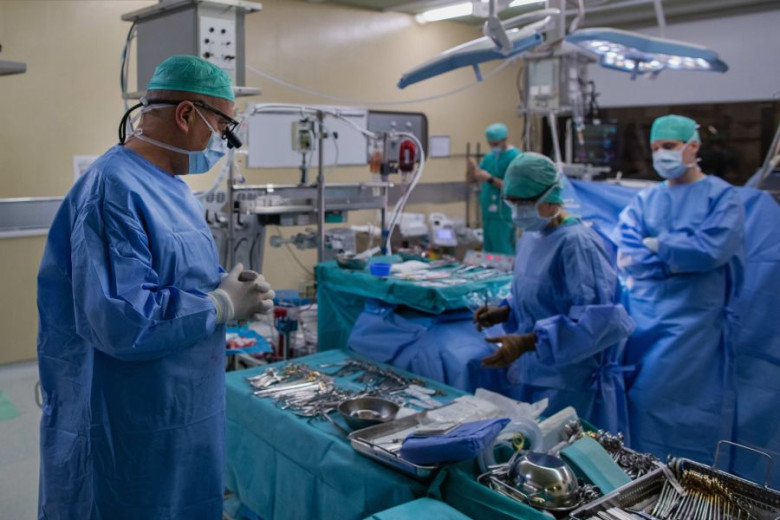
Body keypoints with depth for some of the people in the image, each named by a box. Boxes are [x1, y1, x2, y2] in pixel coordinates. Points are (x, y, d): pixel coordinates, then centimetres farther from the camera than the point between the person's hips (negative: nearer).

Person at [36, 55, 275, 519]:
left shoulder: (171, 186, 8)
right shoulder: (114, 191, -23)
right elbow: (122, 322, -32)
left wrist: (233, 288, 0)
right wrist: (224, 304, -19)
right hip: (130, 432, -9)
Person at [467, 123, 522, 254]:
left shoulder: (514, 157, -10)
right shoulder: (489, 157, 14)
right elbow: (473, 178, 13)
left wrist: (490, 179, -22)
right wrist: (472, 168, -9)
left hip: (504, 216, -8)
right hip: (488, 214, 8)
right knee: (489, 254, 13)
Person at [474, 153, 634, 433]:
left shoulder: (578, 244, -20)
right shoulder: (530, 236, 8)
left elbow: (596, 319, -28)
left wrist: (527, 342, -33)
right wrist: (505, 312, 3)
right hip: (531, 376, 8)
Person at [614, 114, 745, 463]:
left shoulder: (721, 196, -1)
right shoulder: (645, 200, 10)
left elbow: (711, 248, -17)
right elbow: (626, 257, -2)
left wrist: (656, 246, -6)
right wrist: (682, 257, -12)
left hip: (692, 318, -4)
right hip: (642, 313, 5)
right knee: (640, 395, 8)